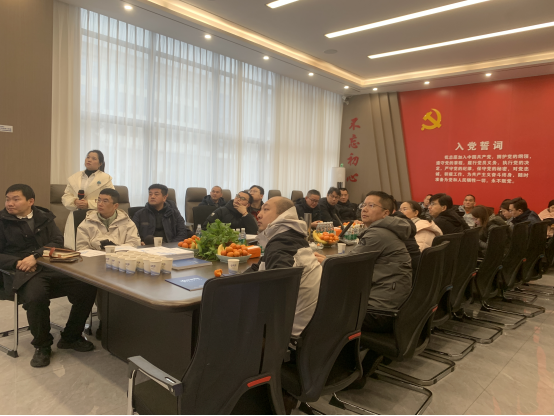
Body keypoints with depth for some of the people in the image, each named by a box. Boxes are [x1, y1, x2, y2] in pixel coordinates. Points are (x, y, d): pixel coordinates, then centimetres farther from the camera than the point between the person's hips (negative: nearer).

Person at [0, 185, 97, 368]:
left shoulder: (44, 217, 15)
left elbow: (58, 242, 3)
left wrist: (35, 256, -14)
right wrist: (17, 262, -12)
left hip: (53, 268, 3)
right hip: (23, 272, -3)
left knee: (88, 288, -18)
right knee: (36, 297, -36)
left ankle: (70, 337, 6)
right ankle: (42, 345, -7)